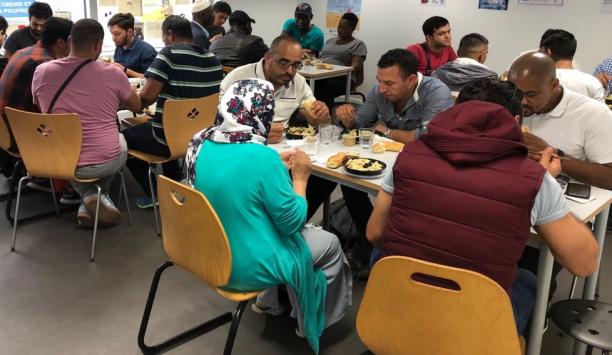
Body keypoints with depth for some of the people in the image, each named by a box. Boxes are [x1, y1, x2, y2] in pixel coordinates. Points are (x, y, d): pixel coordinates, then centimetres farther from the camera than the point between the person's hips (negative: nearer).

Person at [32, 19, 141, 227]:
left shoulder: (41, 72, -3)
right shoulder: (113, 74, -10)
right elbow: (137, 106, 9)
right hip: (105, 162, -2)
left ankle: (89, 196, 12)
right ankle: (100, 196, 16)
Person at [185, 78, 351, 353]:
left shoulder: (201, 144, -6)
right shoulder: (262, 157, -28)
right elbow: (292, 222, -19)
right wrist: (300, 177, -7)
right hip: (246, 268, -7)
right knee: (330, 244, 16)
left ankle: (267, 300, 39)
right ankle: (311, 323, 34)